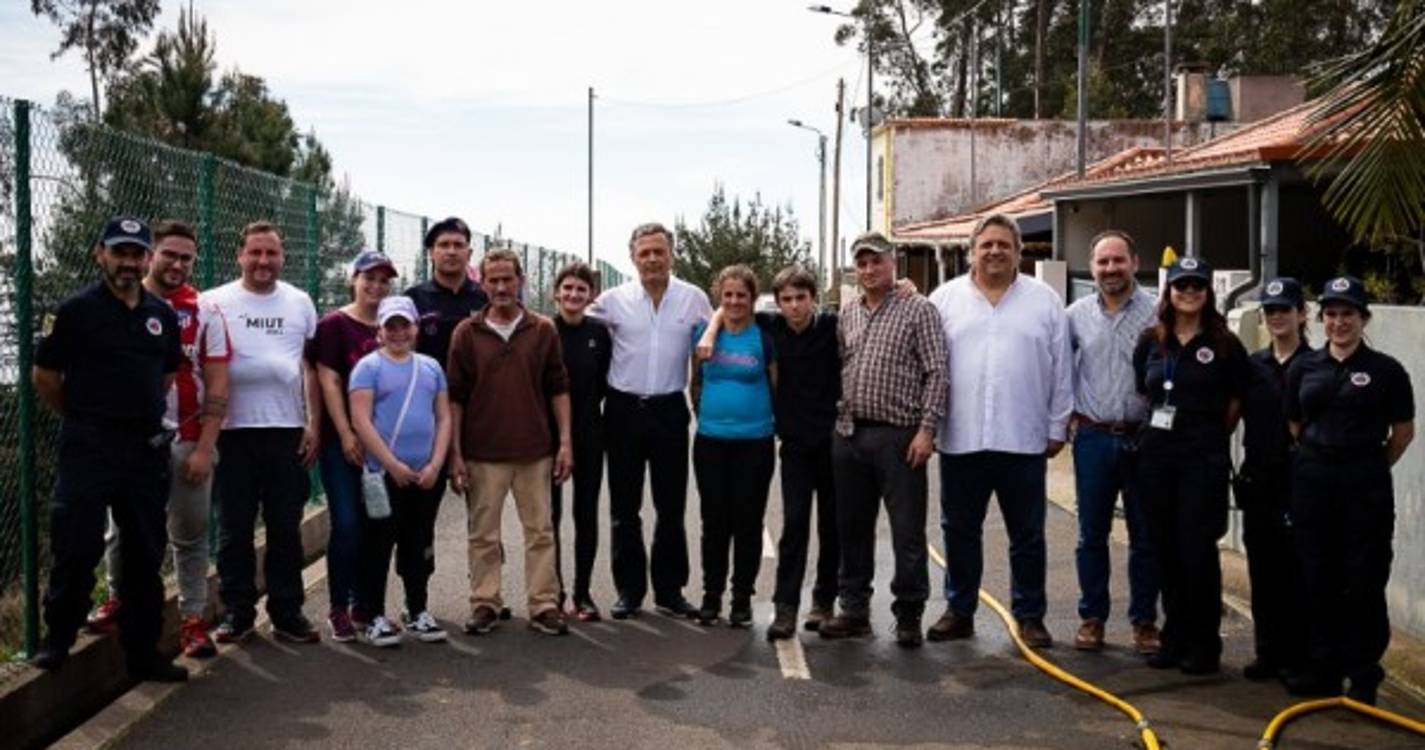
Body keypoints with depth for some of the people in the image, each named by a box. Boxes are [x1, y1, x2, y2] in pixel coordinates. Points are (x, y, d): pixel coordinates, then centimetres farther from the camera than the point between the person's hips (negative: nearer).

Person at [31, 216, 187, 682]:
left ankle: (143, 652, 19)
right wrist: (82, 417, 7)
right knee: (76, 549, -5)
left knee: (145, 555, 9)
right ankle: (57, 640, 16)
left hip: (147, 448, 5)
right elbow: (43, 376, -1)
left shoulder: (163, 315, 9)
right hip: (89, 447, -5)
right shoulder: (76, 310, -5)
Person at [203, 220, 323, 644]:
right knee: (234, 529, 5)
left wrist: (313, 424, 4)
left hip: (288, 431, 2)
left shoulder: (300, 303, 10)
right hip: (233, 431, -2)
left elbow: (311, 367, 11)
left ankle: (286, 613, 15)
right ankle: (237, 612, 16)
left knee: (286, 529, 7)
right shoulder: (215, 303, 2)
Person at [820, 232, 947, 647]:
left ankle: (909, 616, 11)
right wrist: (839, 415, 12)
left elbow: (936, 373, -7)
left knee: (908, 531, -1)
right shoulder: (846, 312, 14)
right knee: (852, 527, 12)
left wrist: (927, 429, -13)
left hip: (899, 435, -5)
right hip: (849, 433, 5)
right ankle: (854, 610, 22)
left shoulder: (918, 310, -2)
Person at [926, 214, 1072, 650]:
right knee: (959, 532, 10)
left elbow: (1061, 370, 6)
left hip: (1024, 441, -1)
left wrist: (1057, 427, 3)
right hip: (960, 440, 1)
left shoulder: (1045, 300, 5)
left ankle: (1029, 615, 19)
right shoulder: (945, 299, 5)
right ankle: (959, 611, 22)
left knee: (1027, 536, 8)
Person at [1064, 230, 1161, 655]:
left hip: (1143, 439, -2)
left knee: (1145, 536, 6)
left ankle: (1144, 621, 17)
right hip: (1093, 439, 2)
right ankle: (1092, 617, 19)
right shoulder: (1077, 315, 5)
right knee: (1092, 535, 8)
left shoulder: (1156, 313, -3)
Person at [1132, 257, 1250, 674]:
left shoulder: (1223, 345, -1)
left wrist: (1211, 436, 5)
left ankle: (1204, 644, 9)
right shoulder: (1150, 342, 8)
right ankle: (1175, 637, 20)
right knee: (1165, 549, 8)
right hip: (1156, 454, 4)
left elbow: (1236, 401, 4)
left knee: (1197, 549, -3)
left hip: (1202, 459, -4)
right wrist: (1159, 426, 10)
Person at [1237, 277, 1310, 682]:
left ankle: (1297, 656, 9)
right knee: (1262, 569, 9)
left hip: (1299, 480, -4)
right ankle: (1268, 652, 18)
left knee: (1295, 569, 0)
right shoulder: (1252, 365, 9)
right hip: (1258, 478, 5)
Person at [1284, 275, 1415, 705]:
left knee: (1363, 581, 1)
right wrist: (1316, 461, 9)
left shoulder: (1385, 370, -3)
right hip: (1311, 480, 3)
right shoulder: (1304, 368, 6)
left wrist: (1369, 469, 8)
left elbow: (1403, 431, 4)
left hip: (1365, 484, -3)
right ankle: (1322, 668, 18)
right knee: (1317, 577, 8)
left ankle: (1363, 676, 11)